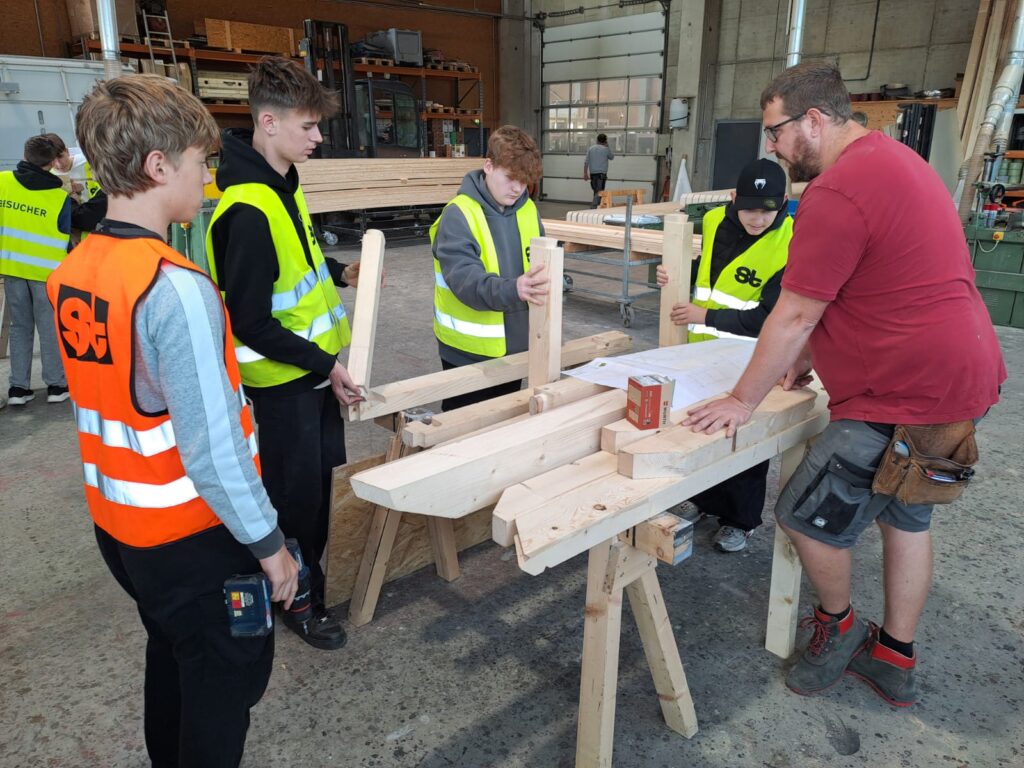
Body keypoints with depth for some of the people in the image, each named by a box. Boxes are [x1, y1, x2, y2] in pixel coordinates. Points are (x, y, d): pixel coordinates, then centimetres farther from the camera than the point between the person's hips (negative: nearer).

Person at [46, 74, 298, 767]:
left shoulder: (72, 271, 0)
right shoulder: (176, 288, -27)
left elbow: (110, 398, 8)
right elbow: (213, 445, -26)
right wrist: (269, 545, -16)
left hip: (116, 521, 8)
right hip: (192, 533, -8)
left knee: (172, 656, 28)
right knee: (228, 680, 14)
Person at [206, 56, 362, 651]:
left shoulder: (285, 183, 5)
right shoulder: (247, 210, -25)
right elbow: (250, 322, -24)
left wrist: (338, 273, 7)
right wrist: (326, 366, -20)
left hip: (317, 369, 9)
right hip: (282, 381, -9)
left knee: (318, 481, 21)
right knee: (295, 492, 7)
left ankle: (308, 576, 41)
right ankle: (302, 603, 28)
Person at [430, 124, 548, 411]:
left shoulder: (528, 210, 2)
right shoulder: (458, 216, -18)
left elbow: (540, 267, 10)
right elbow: (466, 280, -31)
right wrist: (513, 290, -48)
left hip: (515, 346, 6)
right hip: (469, 353, -5)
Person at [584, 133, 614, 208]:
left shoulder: (591, 148, 7)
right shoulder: (606, 149, -4)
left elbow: (586, 162, 3)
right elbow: (612, 157, 14)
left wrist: (585, 173, 6)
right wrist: (607, 146, 15)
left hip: (592, 173, 5)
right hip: (601, 173, -5)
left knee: (596, 191, 16)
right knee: (599, 192, -7)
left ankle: (596, 205, 20)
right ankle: (593, 207, -18)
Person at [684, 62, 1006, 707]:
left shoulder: (837, 191, -22)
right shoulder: (889, 157, 12)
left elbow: (794, 315, -20)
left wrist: (743, 400, -9)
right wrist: (809, 356, 14)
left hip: (909, 396, -11)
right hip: (962, 374, 11)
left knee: (808, 516, 2)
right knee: (907, 515, 20)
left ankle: (838, 625, 28)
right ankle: (896, 662, 35)